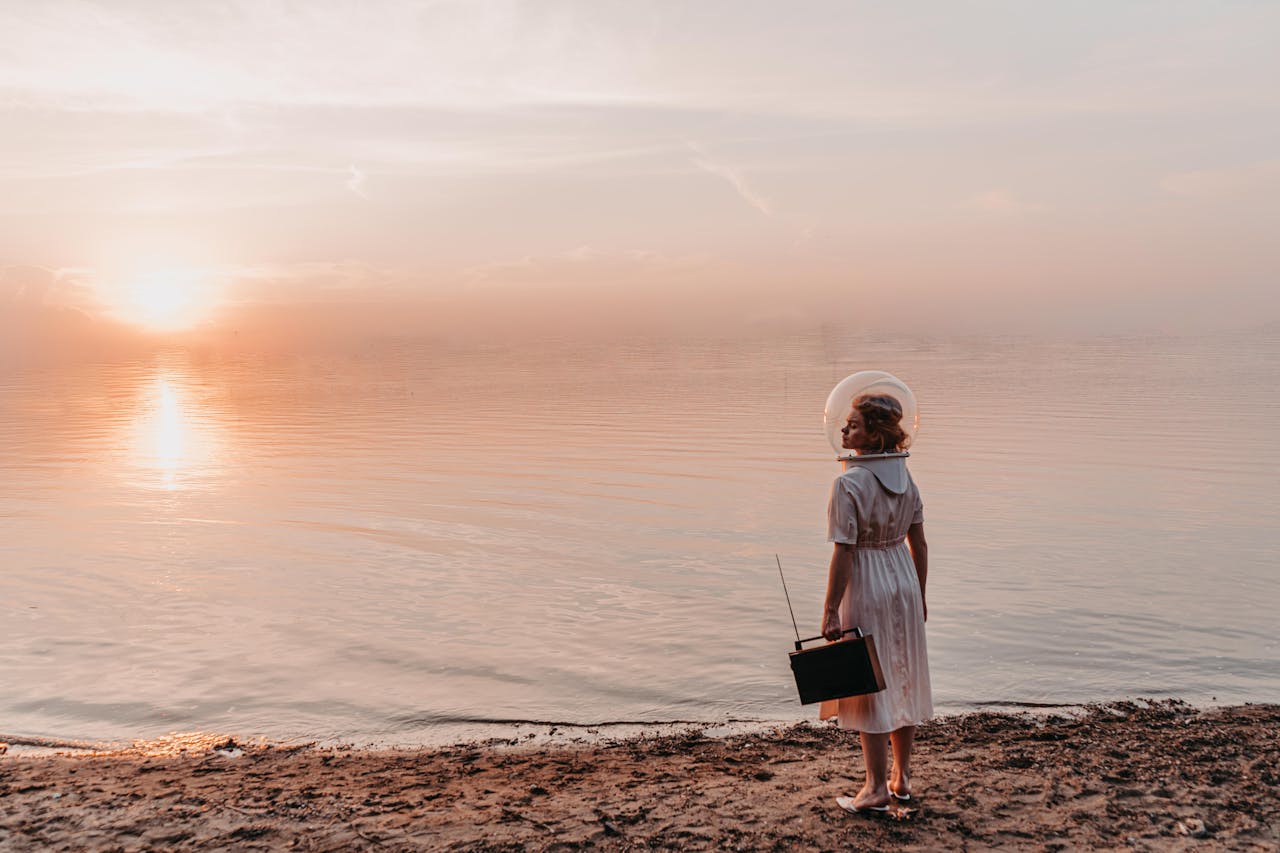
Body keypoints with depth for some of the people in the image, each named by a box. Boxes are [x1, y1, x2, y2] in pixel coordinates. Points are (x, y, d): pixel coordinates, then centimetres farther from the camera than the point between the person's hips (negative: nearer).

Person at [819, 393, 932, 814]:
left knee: (868, 686, 4)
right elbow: (919, 543, 6)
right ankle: (901, 778, 28)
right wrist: (920, 596, 16)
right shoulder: (904, 475, 1)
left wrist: (830, 612, -15)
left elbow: (843, 553, -20)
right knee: (902, 680, 16)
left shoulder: (849, 483, -20)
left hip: (866, 589, -7)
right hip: (904, 583, 7)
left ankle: (877, 788, 12)